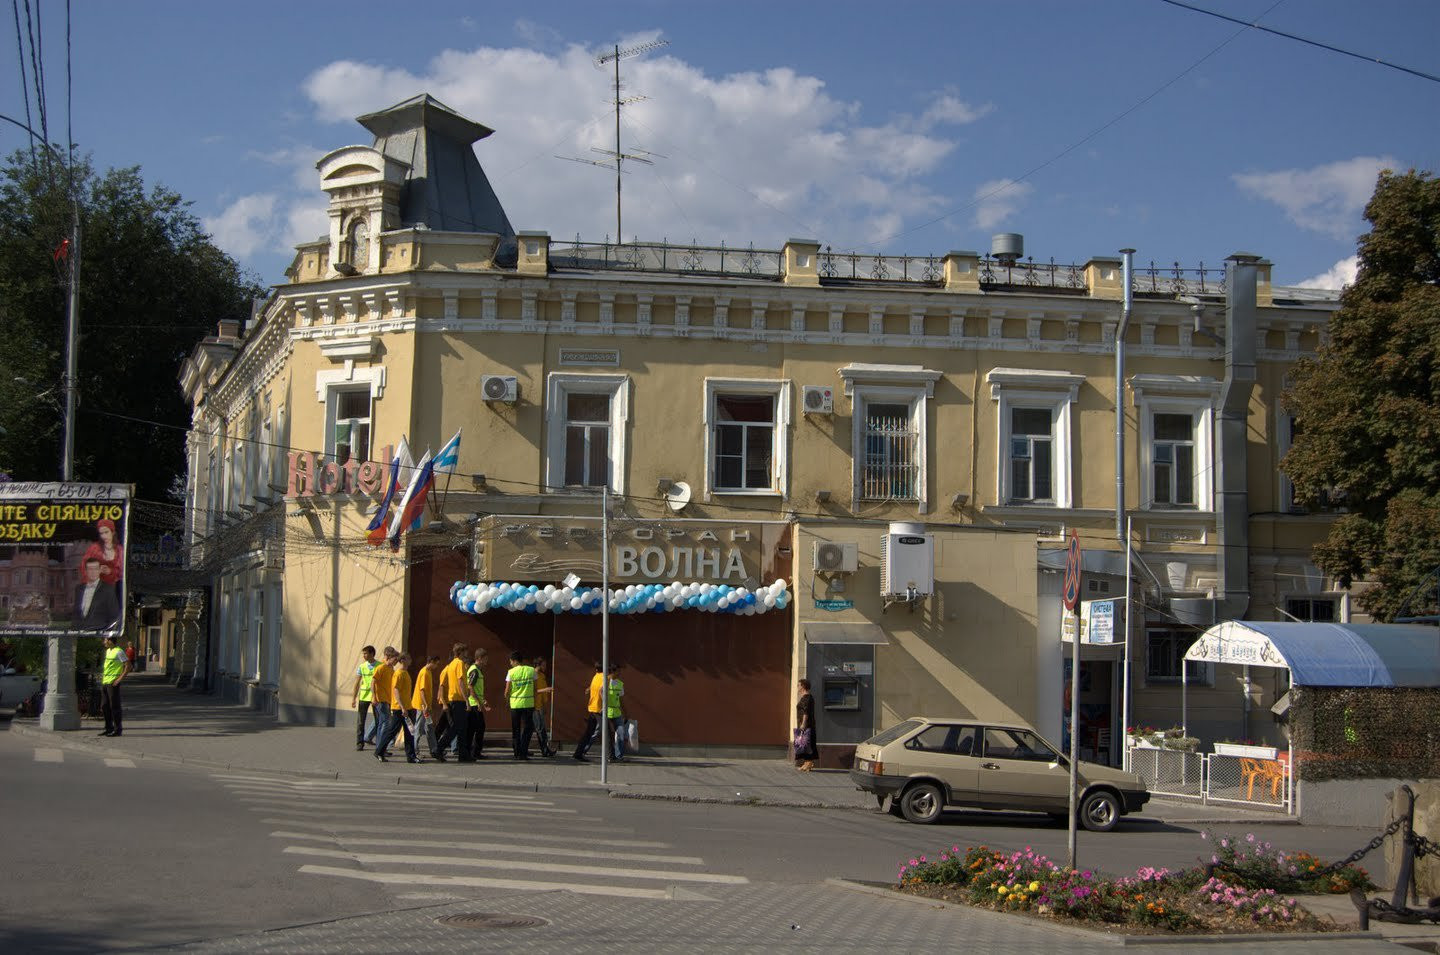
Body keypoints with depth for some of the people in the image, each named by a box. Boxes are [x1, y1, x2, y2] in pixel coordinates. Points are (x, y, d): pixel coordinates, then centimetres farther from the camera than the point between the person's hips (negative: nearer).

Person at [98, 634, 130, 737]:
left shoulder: (119, 652, -11)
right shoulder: (108, 651, 16)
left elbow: (128, 666, -15)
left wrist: (120, 678, -19)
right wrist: (102, 676, 16)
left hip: (113, 683, -9)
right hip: (105, 682, 9)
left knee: (114, 706, -5)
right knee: (104, 706, 11)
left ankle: (117, 729, 1)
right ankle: (109, 728, 19)